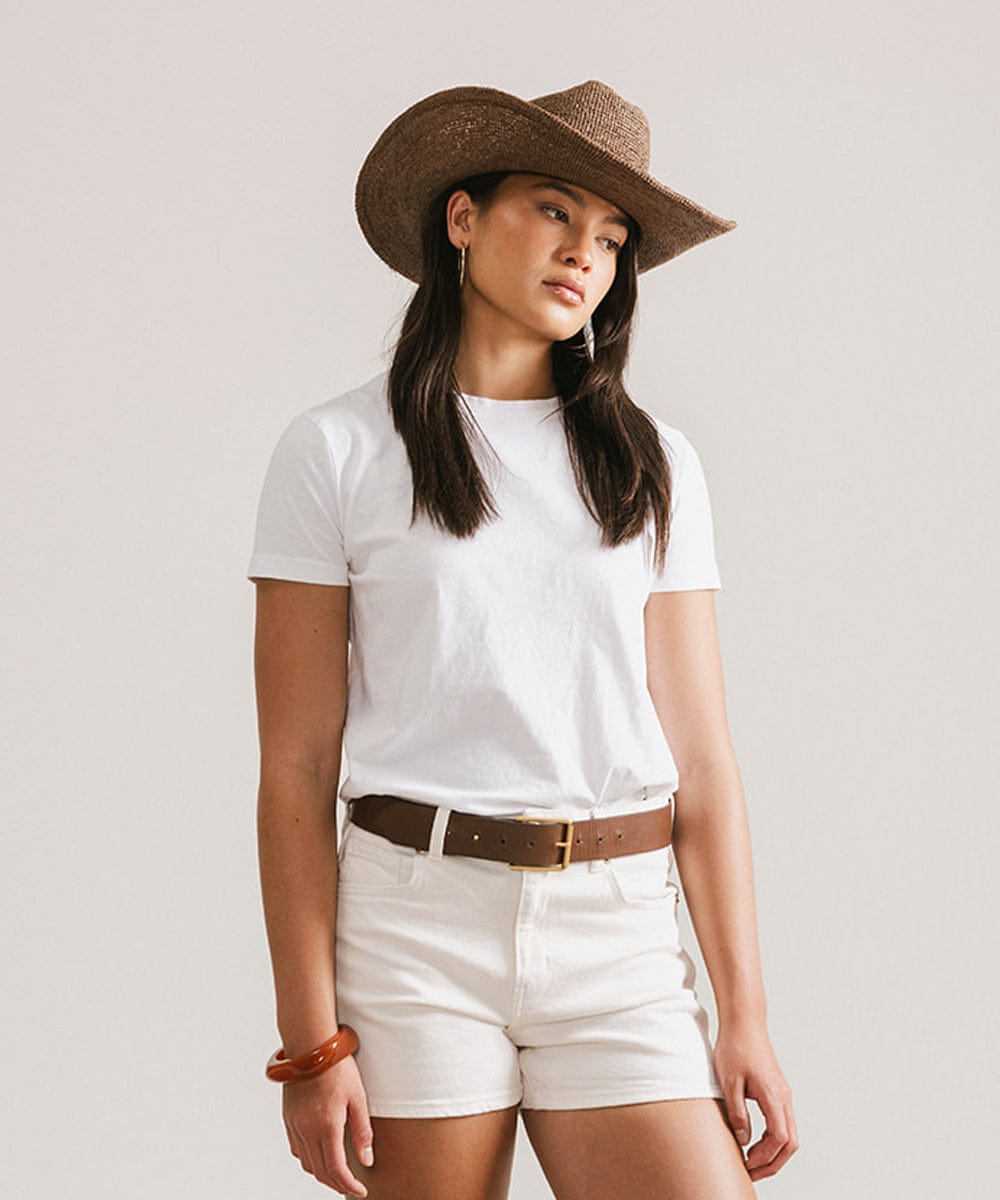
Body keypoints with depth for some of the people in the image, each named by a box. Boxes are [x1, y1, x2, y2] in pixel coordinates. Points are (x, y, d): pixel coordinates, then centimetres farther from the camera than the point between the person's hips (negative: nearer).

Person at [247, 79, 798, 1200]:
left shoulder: (652, 465, 10)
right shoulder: (339, 450, 2)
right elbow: (296, 768, 0)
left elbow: (701, 759, 7)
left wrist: (745, 1017, 1)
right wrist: (312, 1043, -5)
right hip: (415, 926, -2)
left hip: (618, 941, 2)